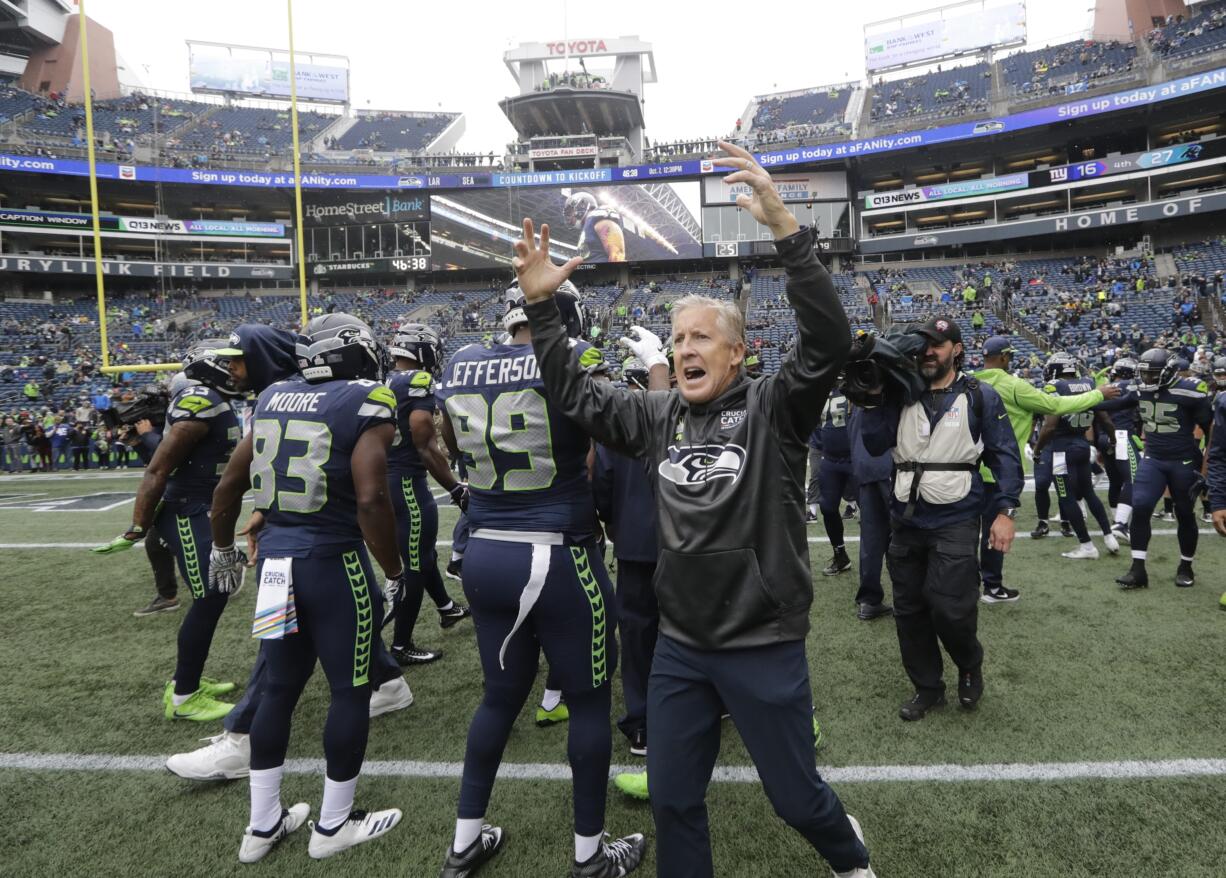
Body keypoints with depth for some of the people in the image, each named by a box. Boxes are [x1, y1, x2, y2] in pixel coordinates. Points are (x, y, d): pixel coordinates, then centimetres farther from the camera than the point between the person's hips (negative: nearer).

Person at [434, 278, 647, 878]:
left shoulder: (461, 366, 4)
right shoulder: (572, 361, -13)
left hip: (484, 556, 6)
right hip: (558, 560, -5)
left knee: (501, 695, 23)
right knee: (589, 701, 13)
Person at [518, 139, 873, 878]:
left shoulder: (772, 408, -12)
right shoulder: (659, 417, 2)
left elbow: (830, 341, -27)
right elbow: (575, 393, 8)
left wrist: (785, 227, -36)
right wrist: (542, 306, -2)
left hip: (764, 647, -4)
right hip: (680, 647, 4)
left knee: (796, 796, 17)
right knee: (674, 801, 16)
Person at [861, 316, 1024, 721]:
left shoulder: (980, 396, 0)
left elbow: (1005, 456, -1)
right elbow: (874, 445, -2)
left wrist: (1005, 510, -10)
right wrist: (876, 402, -11)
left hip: (955, 522, -4)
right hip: (906, 521, 4)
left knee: (950, 609, -9)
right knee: (909, 610, 10)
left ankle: (970, 667, 24)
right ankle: (927, 688, 28)